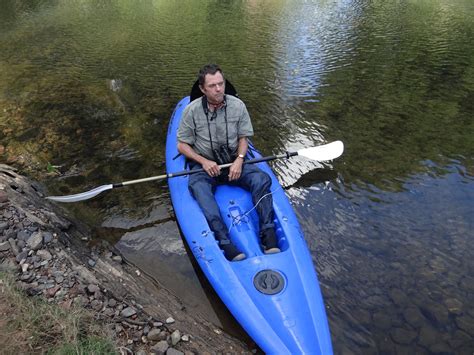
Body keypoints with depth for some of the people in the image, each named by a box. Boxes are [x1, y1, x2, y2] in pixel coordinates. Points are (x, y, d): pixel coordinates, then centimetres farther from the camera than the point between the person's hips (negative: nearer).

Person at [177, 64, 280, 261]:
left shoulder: (237, 106, -1)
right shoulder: (192, 110, -6)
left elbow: (243, 138, 6)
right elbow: (182, 145, -1)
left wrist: (239, 160, -13)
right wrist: (204, 161, -15)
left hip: (233, 162, 2)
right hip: (204, 165, -2)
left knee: (261, 179, -26)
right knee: (198, 187, -35)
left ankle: (268, 235, -29)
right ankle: (225, 243, -45)